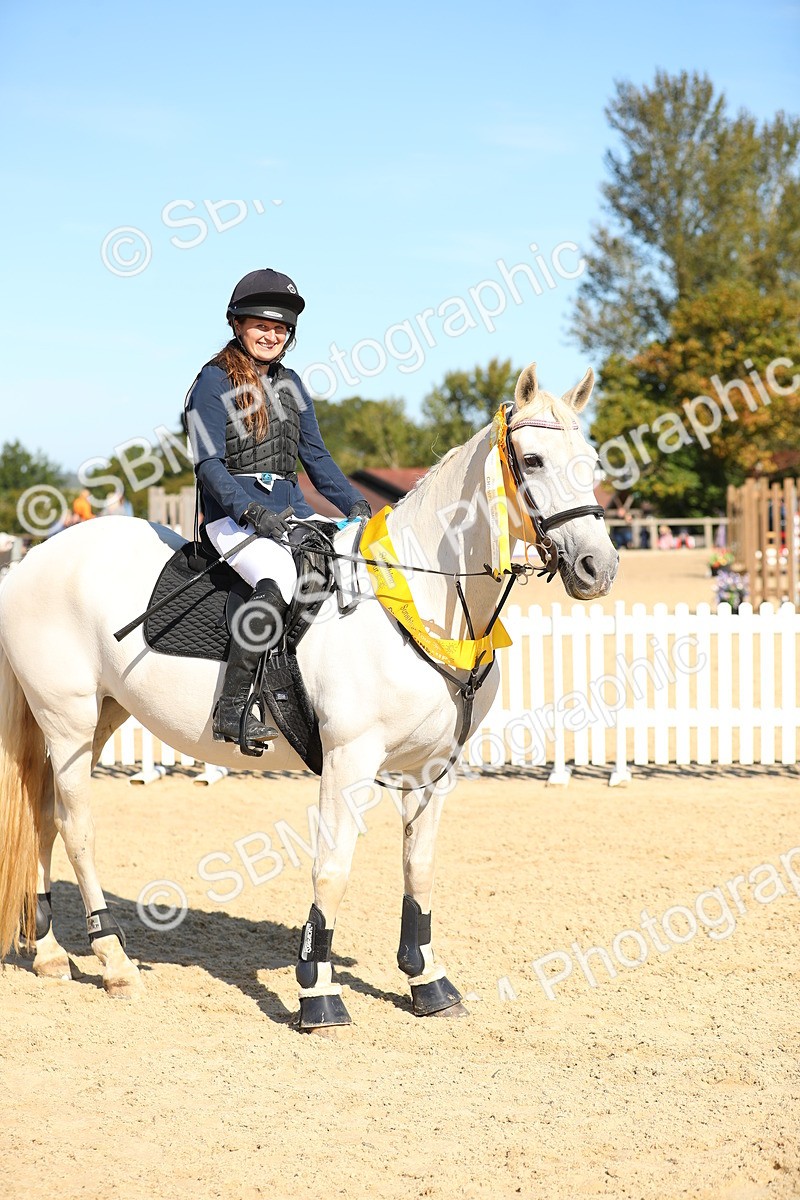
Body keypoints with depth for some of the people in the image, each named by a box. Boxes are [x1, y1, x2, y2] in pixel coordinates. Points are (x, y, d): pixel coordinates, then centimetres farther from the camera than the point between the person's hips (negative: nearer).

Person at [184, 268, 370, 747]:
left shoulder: (290, 384, 18)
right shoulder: (216, 382, -1)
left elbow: (316, 456, 19)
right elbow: (208, 462, -10)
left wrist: (355, 504, 4)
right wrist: (252, 512, -23)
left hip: (291, 510, 7)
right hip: (234, 514, -7)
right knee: (280, 578, -35)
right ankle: (232, 707, -33)